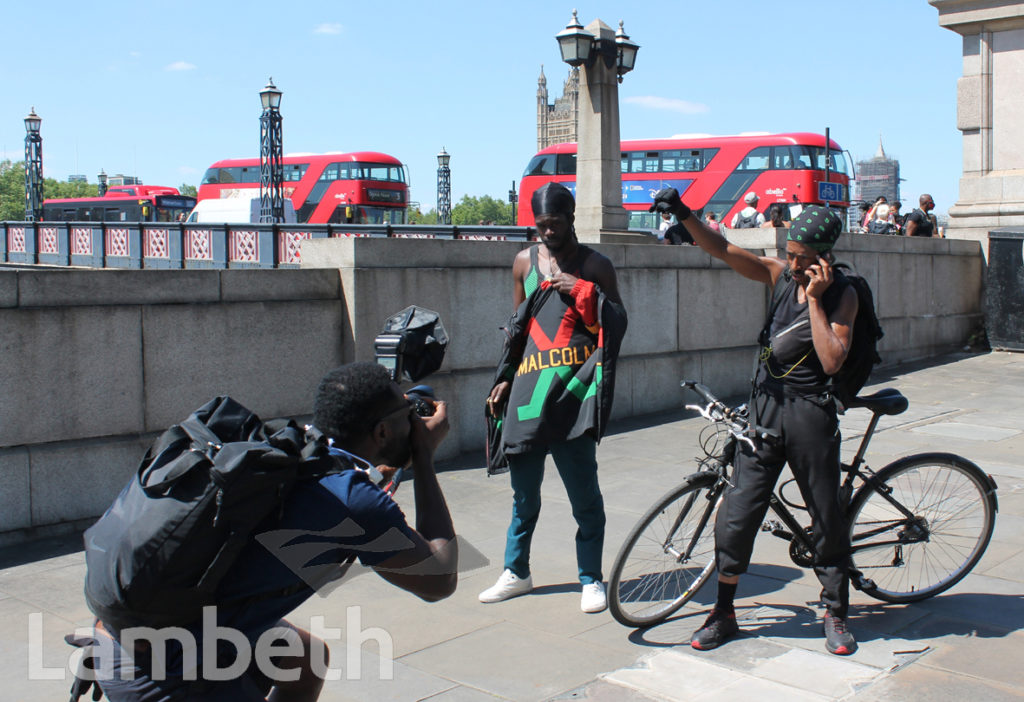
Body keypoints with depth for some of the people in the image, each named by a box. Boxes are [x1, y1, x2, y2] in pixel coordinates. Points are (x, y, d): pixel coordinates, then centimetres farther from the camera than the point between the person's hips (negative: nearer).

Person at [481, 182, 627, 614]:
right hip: (529, 385, 4)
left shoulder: (595, 265, 5)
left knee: (584, 489, -3)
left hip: (573, 386, -3)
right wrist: (504, 380, 16)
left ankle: (591, 579, 11)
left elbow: (617, 325, 3)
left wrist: (582, 291, -10)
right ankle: (516, 573, 26)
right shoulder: (525, 262, 14)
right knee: (523, 488, 11)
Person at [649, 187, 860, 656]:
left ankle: (835, 615, 25)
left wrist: (814, 299, -19)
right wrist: (683, 214, -14)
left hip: (810, 414, -3)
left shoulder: (842, 295, -7)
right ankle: (724, 613, 15)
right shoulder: (781, 275, 4)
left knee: (827, 517, 7)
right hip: (764, 408, 3)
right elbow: (723, 251, -1)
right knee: (737, 512, 1)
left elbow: (831, 361, -19)